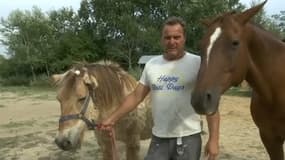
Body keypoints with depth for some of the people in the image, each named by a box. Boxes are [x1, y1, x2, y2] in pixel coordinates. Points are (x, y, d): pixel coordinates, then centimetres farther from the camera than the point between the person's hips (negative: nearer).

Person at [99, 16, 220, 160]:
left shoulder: (197, 63, -7)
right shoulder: (151, 64, 5)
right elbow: (136, 96, 10)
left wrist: (213, 139, -14)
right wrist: (112, 118, 7)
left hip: (188, 138, -3)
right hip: (158, 138, 3)